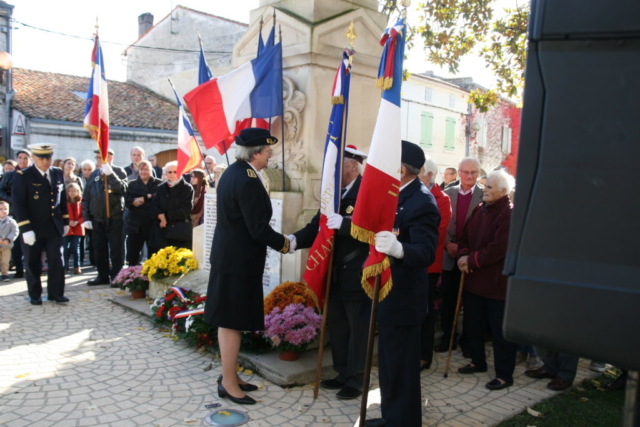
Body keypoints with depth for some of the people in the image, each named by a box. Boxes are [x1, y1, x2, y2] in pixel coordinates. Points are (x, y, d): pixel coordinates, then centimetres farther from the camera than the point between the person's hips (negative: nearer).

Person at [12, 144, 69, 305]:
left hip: (54, 227, 3)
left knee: (57, 261, 4)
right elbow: (18, 204, -11)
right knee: (33, 263, 7)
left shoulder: (58, 174, 6)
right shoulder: (23, 176, -8)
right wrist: (25, 229, -16)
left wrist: (65, 222, 13)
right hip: (33, 228, -3)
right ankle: (35, 295, 20)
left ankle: (56, 293, 14)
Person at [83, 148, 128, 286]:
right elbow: (86, 197, 11)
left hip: (115, 219, -5)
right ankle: (103, 276, 22)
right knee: (99, 249, 11)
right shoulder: (94, 174, 10)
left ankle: (116, 277, 10)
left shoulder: (119, 172, -3)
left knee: (116, 249, 1)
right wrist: (86, 217, 5)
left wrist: (110, 173, -24)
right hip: (97, 219, 5)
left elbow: (122, 189, -20)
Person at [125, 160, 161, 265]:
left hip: (153, 224, -3)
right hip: (135, 225, 3)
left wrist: (144, 199, -18)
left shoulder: (158, 184, 2)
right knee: (132, 256, 7)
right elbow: (127, 201, 1)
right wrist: (134, 202, -19)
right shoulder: (132, 184, 13)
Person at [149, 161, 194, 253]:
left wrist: (167, 216, -7)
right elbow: (153, 207, 6)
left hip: (180, 231, -3)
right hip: (161, 231, 3)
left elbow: (184, 210, -6)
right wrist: (162, 217, -13)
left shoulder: (187, 189, 2)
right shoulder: (161, 188, 14)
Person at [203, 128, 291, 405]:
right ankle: (229, 383, 17)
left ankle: (229, 376, 32)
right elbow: (258, 229, -22)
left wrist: (277, 240, 11)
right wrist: (283, 243, -6)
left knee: (228, 320, 18)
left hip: (228, 255, 10)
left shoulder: (233, 172, 9)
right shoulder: (248, 180, -22)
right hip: (239, 260, -10)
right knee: (232, 322, 2)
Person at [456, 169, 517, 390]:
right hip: (474, 279, 8)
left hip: (498, 281, -8)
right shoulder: (479, 210, 9)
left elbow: (498, 248, -23)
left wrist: (472, 260, -16)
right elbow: (464, 236, 10)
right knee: (473, 324, 18)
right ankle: (478, 361, 37)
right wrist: (463, 256, -8)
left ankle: (504, 374, 18)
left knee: (501, 330, 4)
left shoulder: (509, 214, -15)